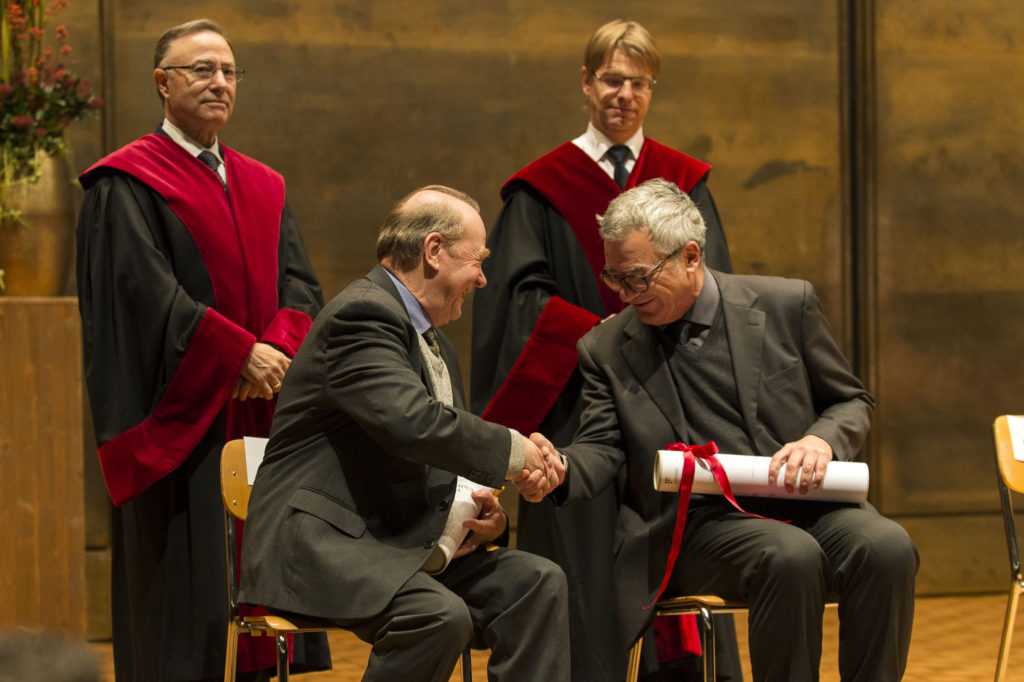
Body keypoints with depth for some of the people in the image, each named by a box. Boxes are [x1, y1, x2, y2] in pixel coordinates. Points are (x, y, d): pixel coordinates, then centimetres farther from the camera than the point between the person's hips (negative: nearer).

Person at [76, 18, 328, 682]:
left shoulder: (265, 188, 18)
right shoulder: (127, 185, -2)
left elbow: (299, 282, 9)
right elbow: (147, 289, -13)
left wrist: (278, 347, -12)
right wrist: (239, 354, -18)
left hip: (261, 410, 6)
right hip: (181, 417, -6)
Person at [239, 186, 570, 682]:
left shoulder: (434, 341, 21)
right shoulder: (362, 314, -13)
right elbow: (412, 423, -28)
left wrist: (484, 511, 1)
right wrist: (515, 451, -17)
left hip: (406, 543, 10)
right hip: (321, 544, -10)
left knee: (537, 583, -6)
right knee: (441, 615, -32)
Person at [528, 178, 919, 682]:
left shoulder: (786, 305, 7)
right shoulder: (607, 350, 10)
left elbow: (852, 402, 14)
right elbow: (602, 449, 3)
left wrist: (822, 441, -9)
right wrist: (560, 469, -20)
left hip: (802, 501, 2)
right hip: (704, 523, -2)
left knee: (886, 547, -30)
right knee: (792, 557, -34)